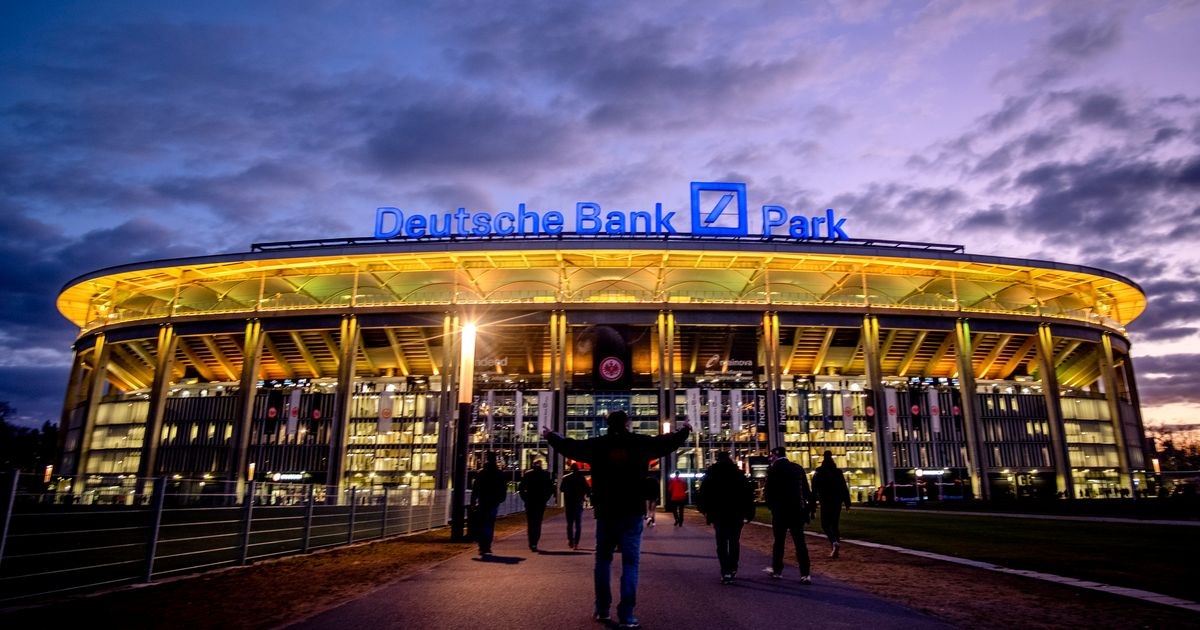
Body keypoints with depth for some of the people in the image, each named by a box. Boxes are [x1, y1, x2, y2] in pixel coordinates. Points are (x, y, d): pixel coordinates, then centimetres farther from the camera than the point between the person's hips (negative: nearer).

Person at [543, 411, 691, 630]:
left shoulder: (597, 445, 0)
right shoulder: (641, 443, -1)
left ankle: (602, 609, 21)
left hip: (605, 513, 1)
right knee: (630, 563, 1)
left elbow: (569, 446, 11)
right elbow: (668, 441, 11)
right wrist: (684, 430, 30)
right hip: (632, 513, -1)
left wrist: (550, 436, 30)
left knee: (603, 560, 16)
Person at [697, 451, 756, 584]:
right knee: (734, 541, 14)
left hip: (718, 513, -1)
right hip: (736, 513, 1)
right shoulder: (738, 473, 6)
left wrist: (705, 510, 5)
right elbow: (748, 492, -1)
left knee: (722, 543, 1)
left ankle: (726, 572, -12)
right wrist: (748, 511, 1)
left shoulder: (710, 473, 5)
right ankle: (733, 569, 14)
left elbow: (703, 493, -3)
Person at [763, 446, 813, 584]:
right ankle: (805, 574, -2)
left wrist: (771, 505, 6)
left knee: (779, 541, 11)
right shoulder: (798, 468, 4)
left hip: (780, 511, -3)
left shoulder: (773, 469, -9)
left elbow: (769, 491, -10)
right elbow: (806, 491, 5)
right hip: (797, 510, 3)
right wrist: (803, 505, 15)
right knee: (800, 542, 3)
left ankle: (777, 570, 22)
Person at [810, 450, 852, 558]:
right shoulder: (838, 472, 5)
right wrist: (847, 503, 3)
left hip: (825, 503, -3)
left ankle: (835, 542, -24)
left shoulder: (818, 474, -1)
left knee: (825, 525, 2)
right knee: (834, 525, 13)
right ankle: (835, 550, 9)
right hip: (837, 502, 3)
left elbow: (814, 491, -2)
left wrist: (813, 505, 1)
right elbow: (845, 489, 1)